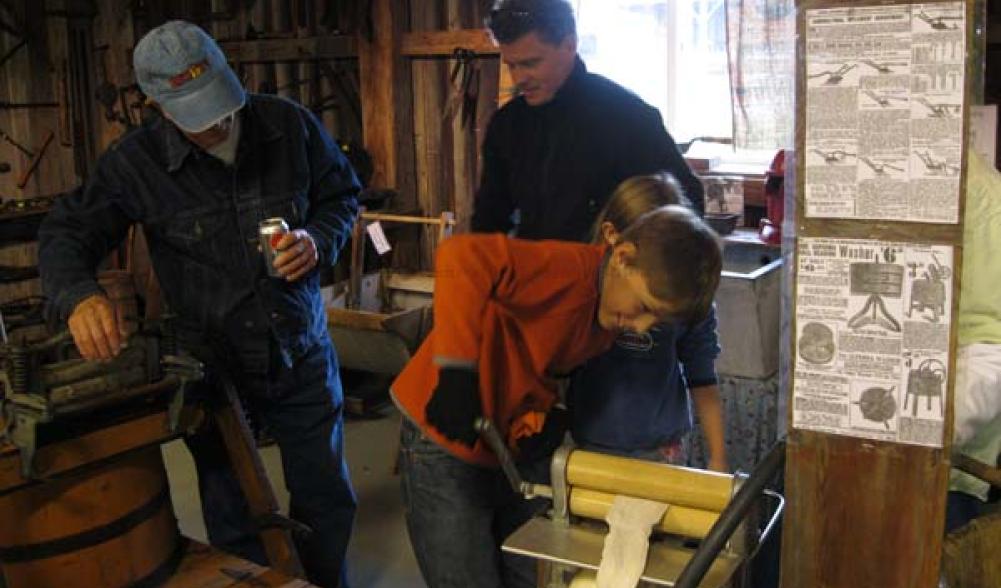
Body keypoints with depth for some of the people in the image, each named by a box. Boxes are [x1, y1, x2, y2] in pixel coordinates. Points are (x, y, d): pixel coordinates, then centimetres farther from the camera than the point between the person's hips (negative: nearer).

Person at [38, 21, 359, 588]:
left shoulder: (291, 126, -10)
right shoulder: (137, 162, -13)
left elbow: (342, 193, 5)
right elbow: (66, 232, -6)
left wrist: (319, 241, -16)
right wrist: (78, 293, -27)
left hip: (303, 355, 2)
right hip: (211, 364, -1)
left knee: (328, 500, 17)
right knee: (232, 520, 11)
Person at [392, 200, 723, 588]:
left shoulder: (610, 318, -2)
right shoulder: (570, 269, -29)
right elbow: (460, 257, -39)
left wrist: (537, 417, -10)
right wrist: (457, 371, -42)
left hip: (510, 449, 8)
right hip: (444, 440, -8)